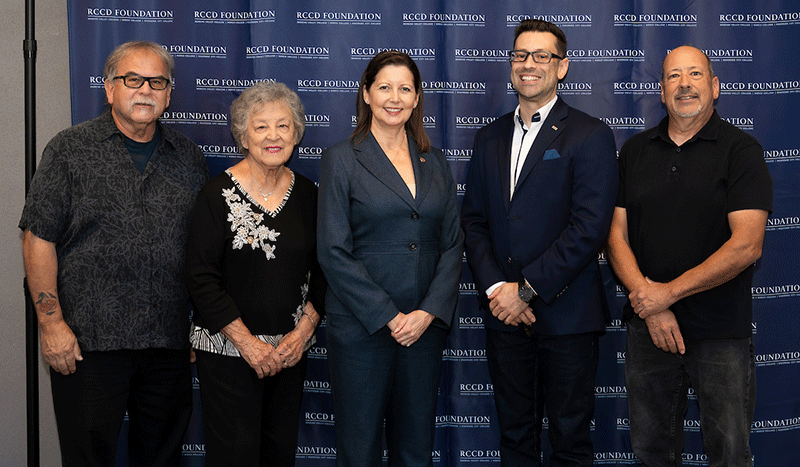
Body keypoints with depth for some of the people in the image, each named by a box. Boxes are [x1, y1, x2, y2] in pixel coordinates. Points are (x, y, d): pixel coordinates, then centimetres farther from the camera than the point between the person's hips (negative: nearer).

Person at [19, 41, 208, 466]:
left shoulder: (188, 157, 10)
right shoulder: (71, 150, -1)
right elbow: (39, 239, -4)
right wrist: (52, 323, -10)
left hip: (169, 345, 4)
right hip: (88, 341, -3)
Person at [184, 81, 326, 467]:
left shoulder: (307, 194, 6)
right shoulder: (218, 194, -7)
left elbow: (320, 271, 9)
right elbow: (202, 279, -10)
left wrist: (303, 331, -4)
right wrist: (247, 342, -14)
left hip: (291, 350, 4)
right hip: (227, 350, -4)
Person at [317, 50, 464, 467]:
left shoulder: (434, 163, 10)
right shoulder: (341, 159, -2)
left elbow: (452, 244, 7)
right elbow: (334, 253, -8)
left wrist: (428, 312, -7)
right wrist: (389, 317, -12)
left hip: (425, 326, 4)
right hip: (360, 328, -4)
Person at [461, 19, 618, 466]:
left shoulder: (591, 136, -4)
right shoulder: (490, 137, 13)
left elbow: (589, 227, -13)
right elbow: (474, 220, 10)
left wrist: (527, 289, -15)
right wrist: (495, 287, -6)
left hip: (566, 315, -4)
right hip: (504, 313, 5)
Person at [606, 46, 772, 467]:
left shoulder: (741, 150, -4)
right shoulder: (635, 151, 8)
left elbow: (746, 245, -14)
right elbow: (617, 238, 4)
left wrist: (669, 292, -16)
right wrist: (649, 302, -10)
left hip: (721, 335, -3)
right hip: (648, 328, 4)